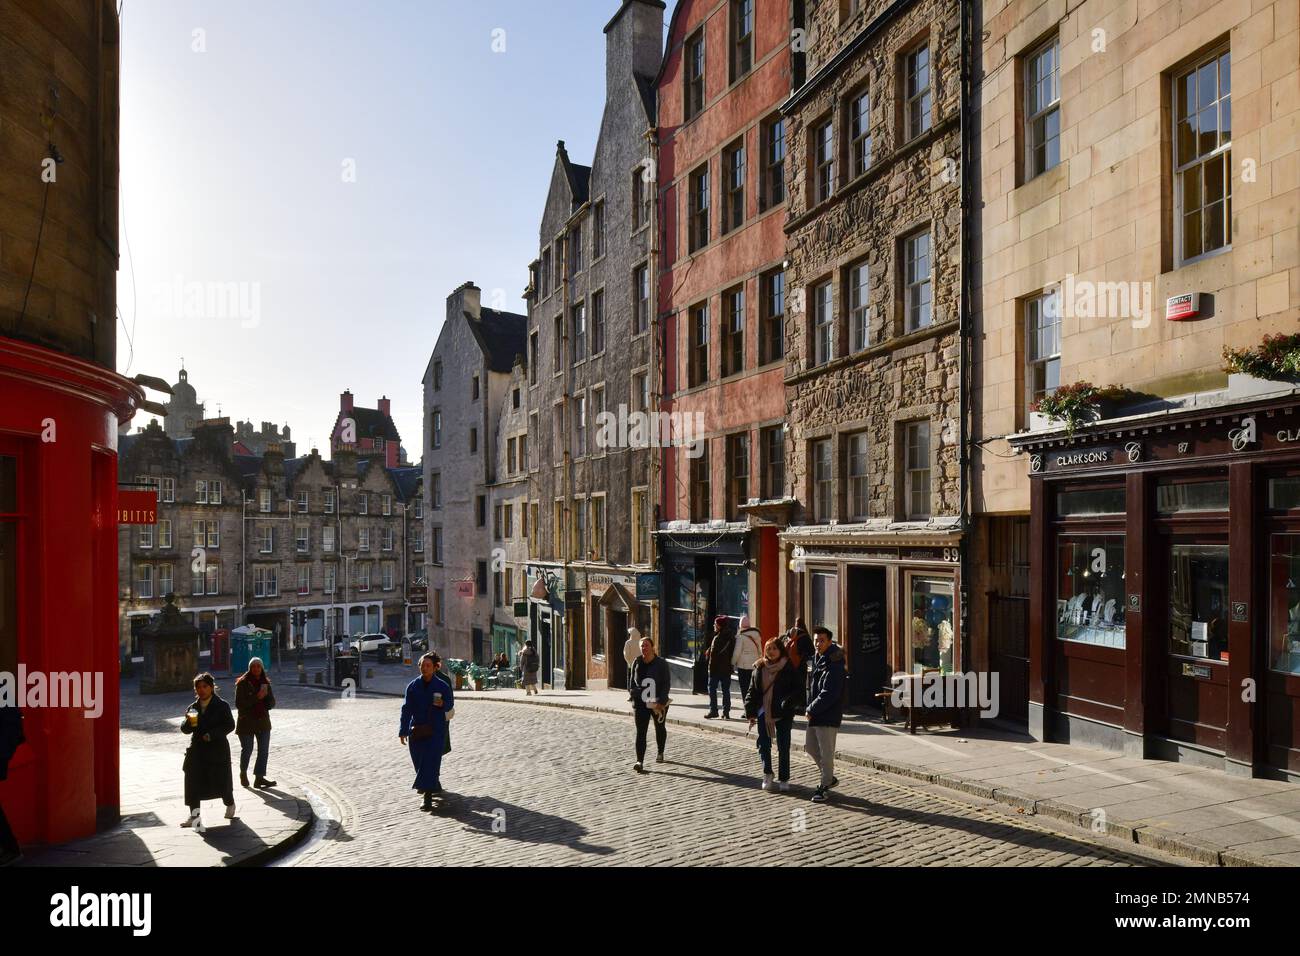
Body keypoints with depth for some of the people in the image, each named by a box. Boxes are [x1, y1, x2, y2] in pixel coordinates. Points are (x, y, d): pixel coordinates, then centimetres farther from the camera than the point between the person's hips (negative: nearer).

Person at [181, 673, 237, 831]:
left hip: (217, 749, -4)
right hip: (197, 750, 4)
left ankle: (230, 804, 31)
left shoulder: (221, 706, -5)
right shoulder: (193, 707, 9)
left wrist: (212, 735, -20)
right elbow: (185, 729, 8)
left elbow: (230, 725, -10)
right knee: (192, 782, -3)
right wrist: (188, 723, -15)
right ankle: (194, 815, 7)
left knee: (220, 781, 4)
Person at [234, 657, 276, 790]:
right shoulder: (242, 684, -7)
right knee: (247, 750, 6)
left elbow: (272, 703, 8)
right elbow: (239, 704, -15)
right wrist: (256, 697, -22)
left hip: (263, 721, 4)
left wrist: (265, 696, -12)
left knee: (264, 750, -2)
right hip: (246, 723, -4)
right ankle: (243, 773, 31)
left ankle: (259, 778, 2)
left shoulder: (265, 683, 7)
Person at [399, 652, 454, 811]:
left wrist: (442, 704, -17)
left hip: (436, 730, -3)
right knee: (420, 762, 11)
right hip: (417, 730, 3)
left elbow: (450, 703, 6)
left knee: (431, 763, -9)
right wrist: (403, 731, -3)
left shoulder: (442, 686, -4)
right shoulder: (413, 686, 0)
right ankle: (435, 787, 35)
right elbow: (407, 709, 0)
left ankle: (428, 798, -7)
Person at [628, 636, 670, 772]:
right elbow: (631, 680, 11)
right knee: (640, 732, -12)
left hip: (658, 703, -1)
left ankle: (660, 753, 44)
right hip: (640, 703, 1)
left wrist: (661, 702, -20)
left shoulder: (661, 663, -11)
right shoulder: (637, 662, -3)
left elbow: (667, 683, -13)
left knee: (660, 728, 21)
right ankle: (640, 762, -17)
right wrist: (632, 694, 4)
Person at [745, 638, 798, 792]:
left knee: (783, 747, 5)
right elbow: (753, 690, 7)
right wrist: (751, 712, 1)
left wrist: (787, 706, -20)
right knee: (764, 745, 5)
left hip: (782, 714, -3)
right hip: (764, 713, 3)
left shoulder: (788, 669, -5)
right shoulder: (759, 668, 4)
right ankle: (767, 774, 23)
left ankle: (783, 779, 17)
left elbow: (796, 690, -6)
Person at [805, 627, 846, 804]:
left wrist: (811, 710, -15)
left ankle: (824, 785, 8)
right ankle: (829, 777, 32)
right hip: (815, 715, 10)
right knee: (810, 746, 18)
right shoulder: (818, 659, 11)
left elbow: (829, 694, -22)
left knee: (826, 752, -3)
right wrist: (810, 708, 10)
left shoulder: (834, 664, -18)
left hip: (828, 716, -10)